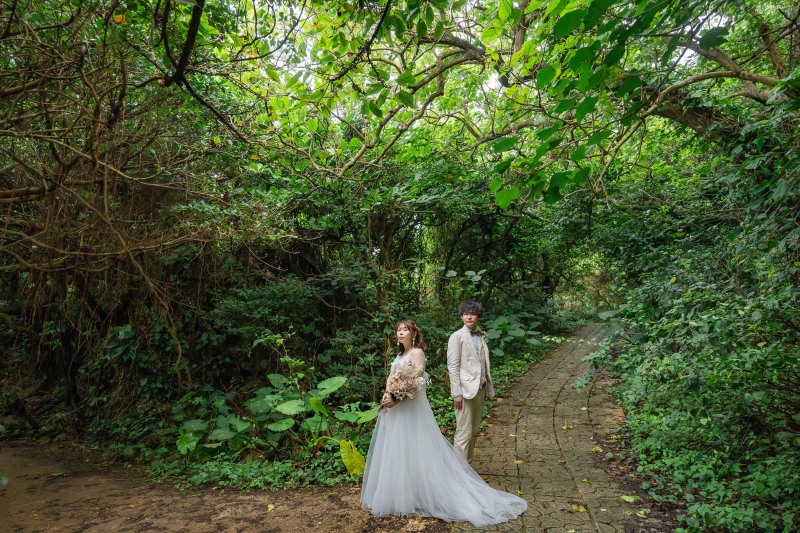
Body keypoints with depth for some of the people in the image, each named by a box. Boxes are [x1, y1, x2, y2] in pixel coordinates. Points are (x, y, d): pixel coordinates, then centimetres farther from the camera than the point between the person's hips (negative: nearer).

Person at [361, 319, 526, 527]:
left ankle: (417, 497, 9)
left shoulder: (417, 353, -12)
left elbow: (416, 383, -20)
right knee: (395, 452, 13)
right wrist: (387, 394, -5)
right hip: (396, 409, 9)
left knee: (412, 451, -3)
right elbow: (391, 378, 14)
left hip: (411, 409, -9)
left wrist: (396, 398, -19)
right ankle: (398, 495, 25)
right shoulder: (400, 354, 14)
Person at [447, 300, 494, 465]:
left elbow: (484, 364, 14)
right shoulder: (457, 337, -6)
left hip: (480, 389, 6)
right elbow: (452, 366, -10)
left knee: (473, 431, 14)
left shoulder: (481, 336, 12)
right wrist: (457, 393, -15)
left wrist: (488, 387, 10)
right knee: (464, 433, -4)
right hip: (466, 390, -6)